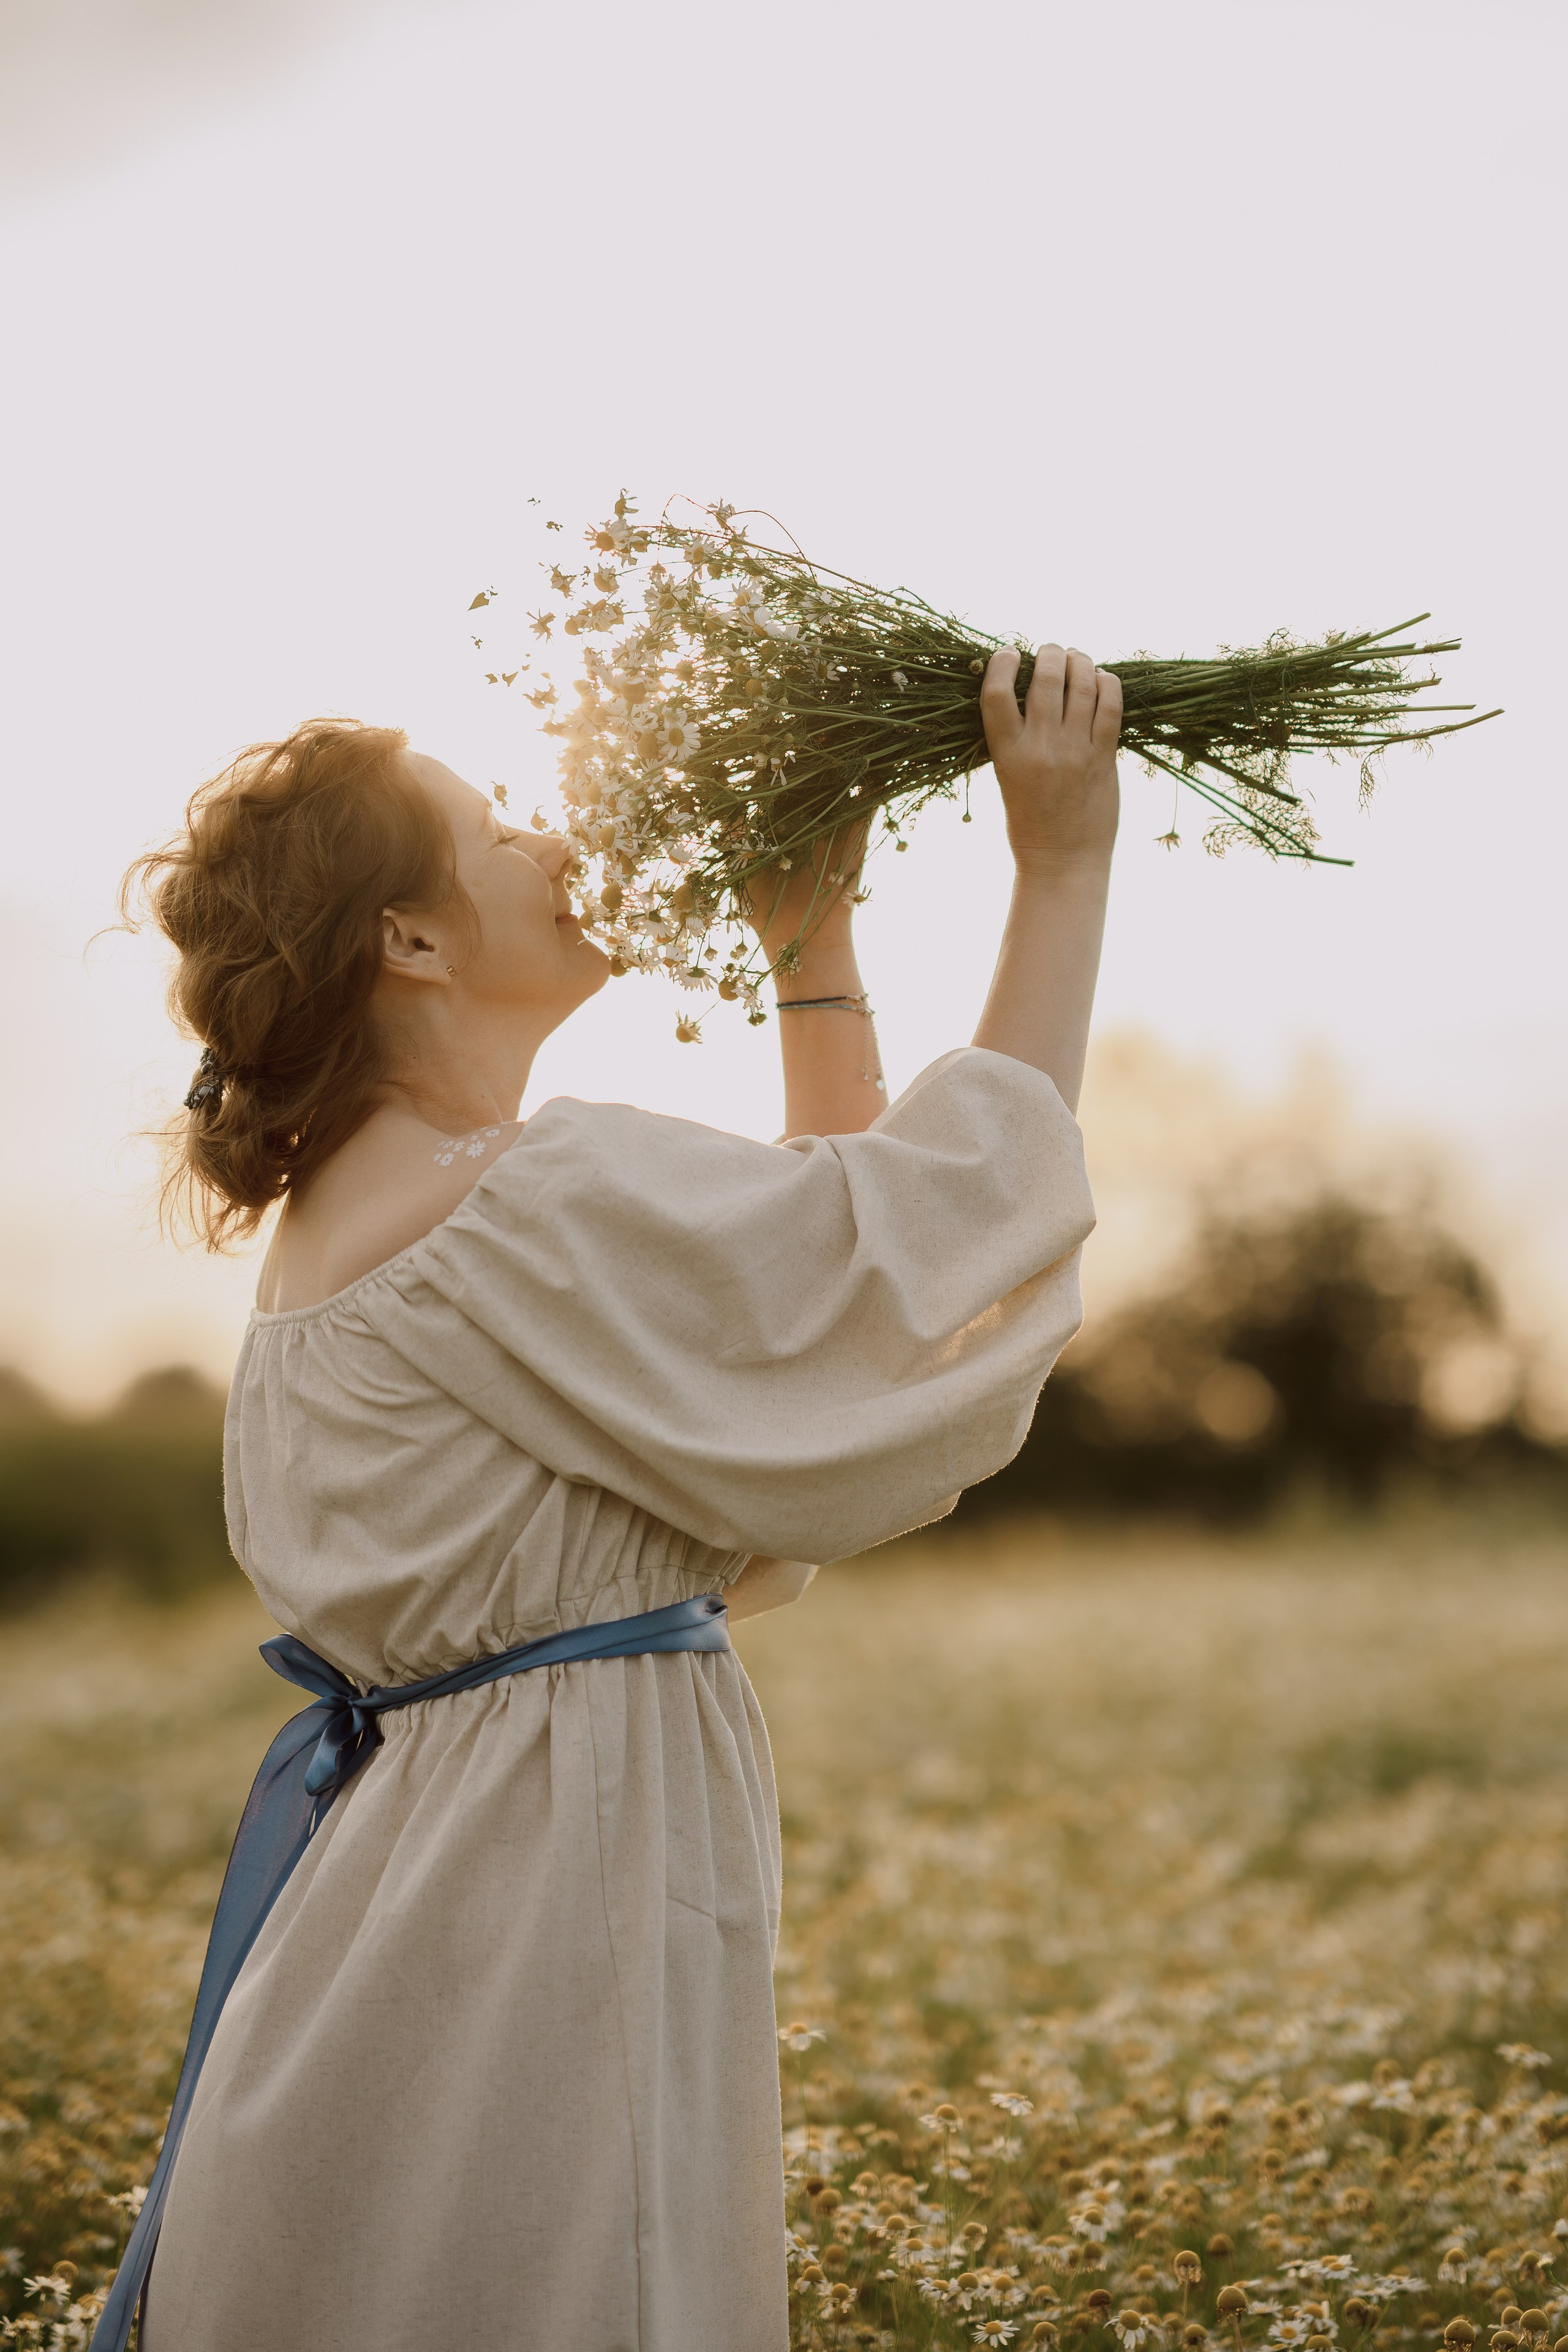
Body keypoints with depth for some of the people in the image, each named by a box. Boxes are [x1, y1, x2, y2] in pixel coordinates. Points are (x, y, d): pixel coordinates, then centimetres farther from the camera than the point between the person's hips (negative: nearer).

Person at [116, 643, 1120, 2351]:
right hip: (562, 1880, -10)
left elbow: (843, 1211, 19)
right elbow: (945, 1220, -15)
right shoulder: (520, 1209, -19)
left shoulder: (358, 1219, 12)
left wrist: (814, 940, 15)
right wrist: (1063, 868, -9)